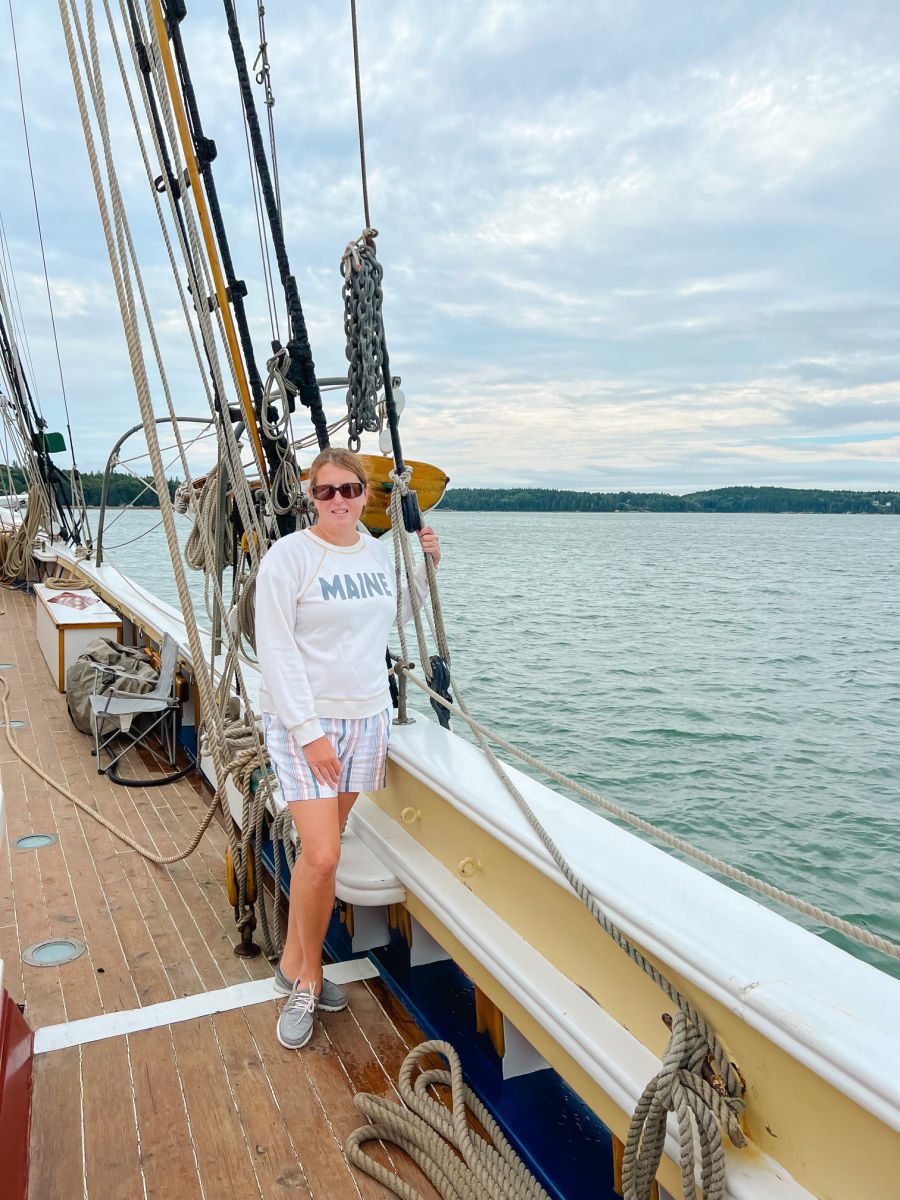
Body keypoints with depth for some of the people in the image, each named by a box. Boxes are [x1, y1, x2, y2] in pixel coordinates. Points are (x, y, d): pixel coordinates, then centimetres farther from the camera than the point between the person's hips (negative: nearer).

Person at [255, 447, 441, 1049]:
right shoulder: (289, 554, -11)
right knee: (322, 857, -10)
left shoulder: (379, 552, 7)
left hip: (367, 714, 5)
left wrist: (426, 566, 10)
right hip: (304, 720, -5)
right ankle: (308, 975, 16)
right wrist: (309, 730, -18)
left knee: (323, 846, 12)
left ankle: (296, 966, 31)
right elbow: (276, 649, -14)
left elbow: (396, 615, 24)